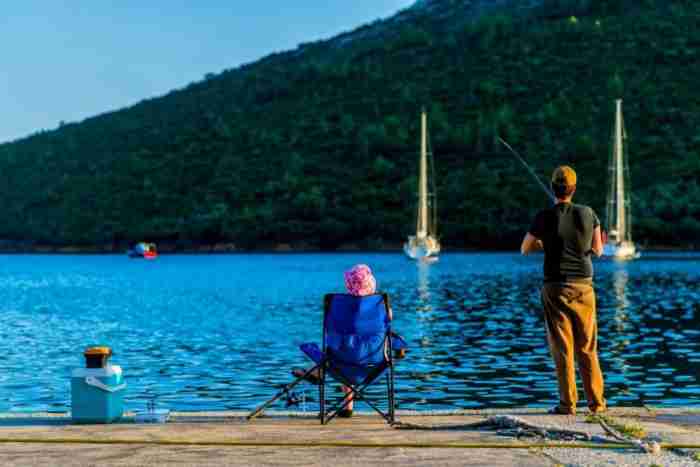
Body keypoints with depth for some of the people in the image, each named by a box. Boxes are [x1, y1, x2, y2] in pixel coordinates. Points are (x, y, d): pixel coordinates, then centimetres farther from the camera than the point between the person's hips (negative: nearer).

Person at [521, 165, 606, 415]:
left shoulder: (545, 217, -8)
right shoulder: (588, 214, -1)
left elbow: (524, 249, 3)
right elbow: (597, 250, 9)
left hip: (555, 287, -2)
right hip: (583, 286, 2)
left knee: (562, 348, 1)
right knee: (588, 348, 10)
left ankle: (568, 404, 1)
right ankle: (596, 402, 12)